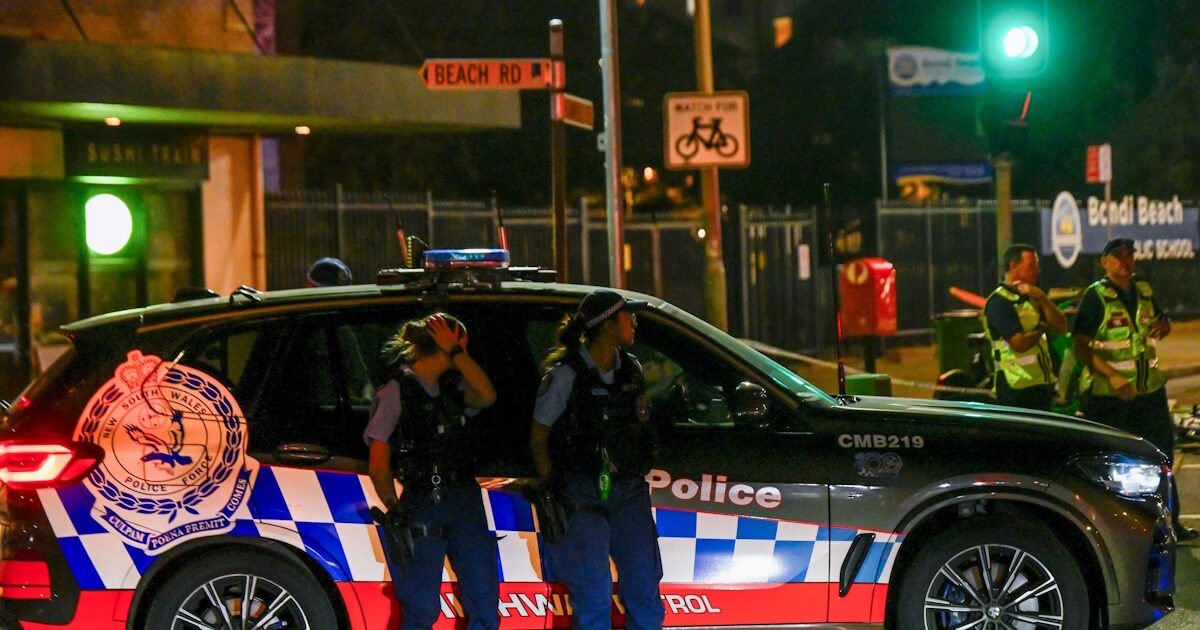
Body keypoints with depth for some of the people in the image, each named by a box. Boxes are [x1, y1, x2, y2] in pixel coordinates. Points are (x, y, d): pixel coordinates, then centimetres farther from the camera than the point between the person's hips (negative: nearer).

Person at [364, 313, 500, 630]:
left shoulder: (453, 386, 15)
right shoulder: (396, 392, -2)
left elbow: (487, 396, -7)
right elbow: (379, 466, -3)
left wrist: (456, 352, -7)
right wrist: (396, 512, -6)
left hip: (466, 503, 6)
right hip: (423, 509, -6)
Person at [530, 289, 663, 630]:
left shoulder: (631, 368, 9)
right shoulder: (566, 374, -8)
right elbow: (538, 438, -3)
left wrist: (639, 480, 11)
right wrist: (552, 491, -9)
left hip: (629, 489, 6)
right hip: (584, 495, -6)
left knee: (646, 596, 4)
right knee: (594, 601, -7)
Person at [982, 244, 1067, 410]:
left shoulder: (1031, 298, 17)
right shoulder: (999, 303, -12)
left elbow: (1061, 327, 7)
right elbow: (1020, 343, -22)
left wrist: (1042, 298, -7)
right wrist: (1041, 329, -2)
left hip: (1041, 385, 9)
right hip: (1016, 389, -9)